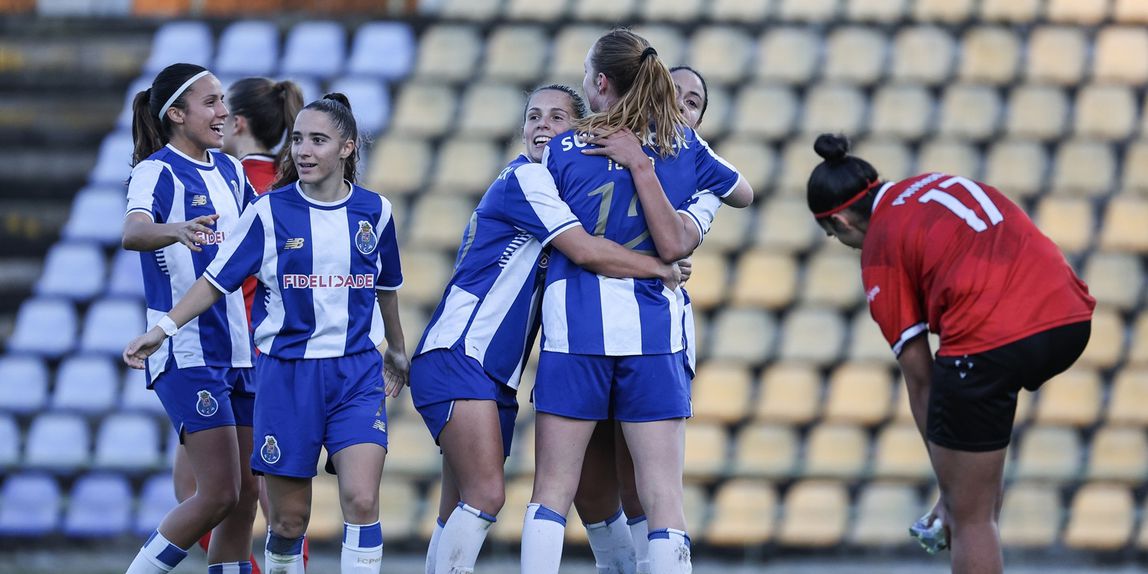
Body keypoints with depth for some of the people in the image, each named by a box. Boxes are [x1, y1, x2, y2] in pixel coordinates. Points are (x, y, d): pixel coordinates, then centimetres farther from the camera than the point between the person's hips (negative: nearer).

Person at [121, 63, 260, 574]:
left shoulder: (231, 170, 12)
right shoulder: (157, 172, -11)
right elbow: (133, 231, -33)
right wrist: (174, 232, -54)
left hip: (236, 347, 8)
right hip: (186, 352, -8)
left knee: (246, 493, 7)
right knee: (219, 493, -12)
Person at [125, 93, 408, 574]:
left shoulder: (374, 211, 4)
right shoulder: (269, 213, -3)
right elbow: (217, 280, 0)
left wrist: (396, 350, 33)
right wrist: (164, 329, -11)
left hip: (358, 373, 1)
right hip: (287, 375, -1)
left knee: (361, 500, -16)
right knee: (288, 517, 2)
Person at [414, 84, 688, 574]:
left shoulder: (564, 187, 19)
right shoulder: (526, 178, -9)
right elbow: (585, 251, -20)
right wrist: (660, 269, -9)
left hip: (495, 374, 9)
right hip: (455, 357, -9)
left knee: (461, 514, 7)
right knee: (486, 495, -20)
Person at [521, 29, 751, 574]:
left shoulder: (560, 150, 1)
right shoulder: (683, 145, 6)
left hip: (575, 326, -1)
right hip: (654, 327, 1)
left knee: (552, 491, 6)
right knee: (664, 496, -1)